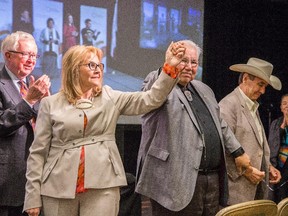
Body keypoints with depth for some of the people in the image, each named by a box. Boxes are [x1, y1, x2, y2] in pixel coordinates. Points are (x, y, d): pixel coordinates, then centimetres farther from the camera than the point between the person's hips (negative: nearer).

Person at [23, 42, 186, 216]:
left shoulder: (111, 98, 10)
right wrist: (33, 197, -1)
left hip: (102, 186, 1)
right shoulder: (51, 104, 5)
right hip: (59, 188, 0)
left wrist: (170, 66, -12)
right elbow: (38, 152, 4)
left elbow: (150, 100, 1)